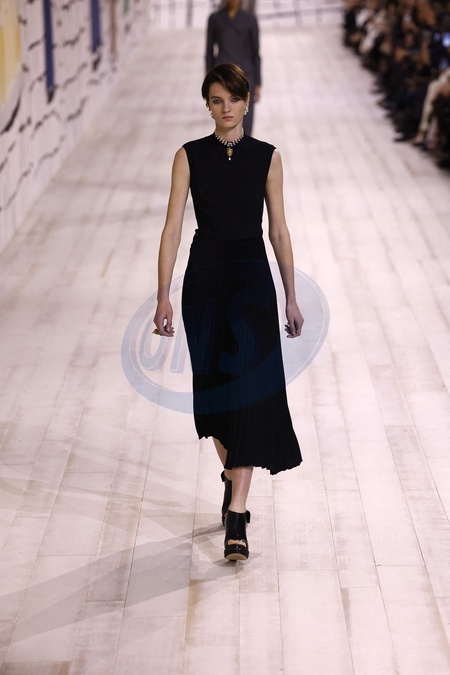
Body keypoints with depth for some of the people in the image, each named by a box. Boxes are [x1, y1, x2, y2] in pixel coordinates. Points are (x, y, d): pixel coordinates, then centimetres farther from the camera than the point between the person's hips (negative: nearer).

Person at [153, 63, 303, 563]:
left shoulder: (267, 157, 2)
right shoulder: (190, 156, 1)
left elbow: (278, 229, 6)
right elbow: (172, 227, -3)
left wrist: (291, 297, 7)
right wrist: (163, 296, -10)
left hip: (252, 278, -1)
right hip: (204, 278, 1)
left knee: (249, 391, -10)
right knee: (213, 387, 12)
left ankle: (236, 518, -11)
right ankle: (232, 479, 37)